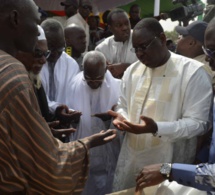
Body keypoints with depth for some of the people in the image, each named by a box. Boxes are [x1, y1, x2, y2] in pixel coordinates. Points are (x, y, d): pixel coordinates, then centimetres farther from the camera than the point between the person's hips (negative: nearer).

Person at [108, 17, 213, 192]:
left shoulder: (193, 72, -13)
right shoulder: (132, 71, 5)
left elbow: (199, 122, -15)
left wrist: (156, 128, -28)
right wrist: (122, 117, -8)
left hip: (168, 164, -5)